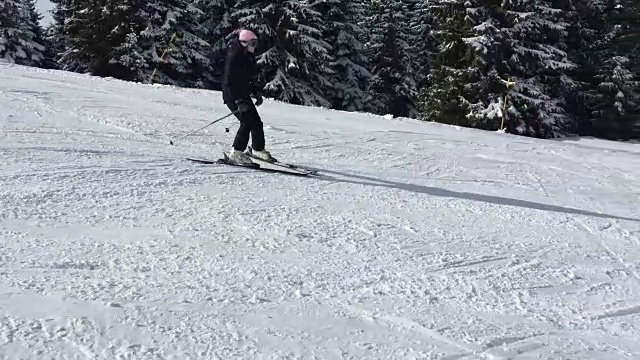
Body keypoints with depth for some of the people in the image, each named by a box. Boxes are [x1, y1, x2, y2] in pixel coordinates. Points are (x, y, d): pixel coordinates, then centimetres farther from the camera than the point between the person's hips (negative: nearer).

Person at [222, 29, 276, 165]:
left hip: (244, 96, 9)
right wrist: (239, 101, -26)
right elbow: (229, 82, -22)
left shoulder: (249, 57, 10)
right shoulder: (234, 57, -18)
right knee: (247, 122, -18)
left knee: (256, 122, 8)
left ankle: (258, 150, 26)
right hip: (233, 96, -9)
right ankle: (236, 152, -9)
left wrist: (256, 93, 13)